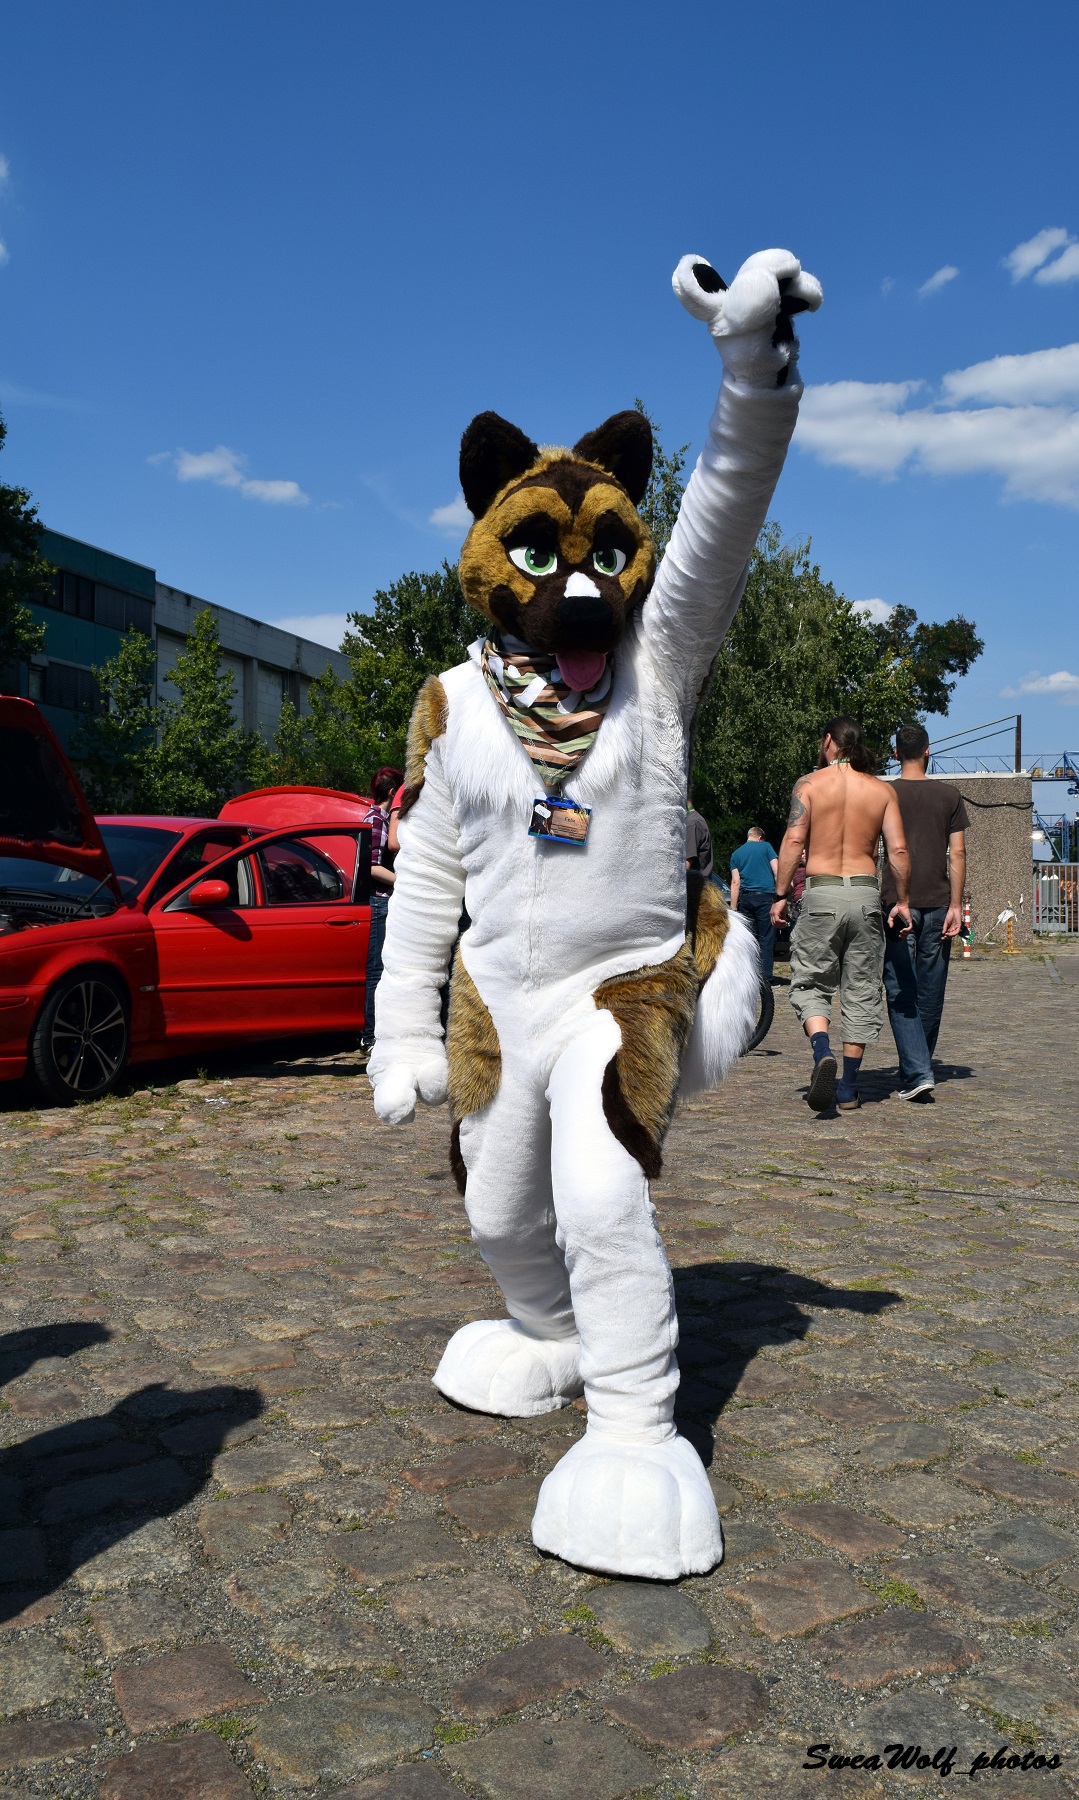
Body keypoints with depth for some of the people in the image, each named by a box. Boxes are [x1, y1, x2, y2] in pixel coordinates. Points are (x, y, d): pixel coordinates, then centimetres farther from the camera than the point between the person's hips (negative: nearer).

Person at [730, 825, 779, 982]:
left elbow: (735, 882, 7)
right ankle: (765, 976, -7)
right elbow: (777, 870, -1)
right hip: (765, 895, -3)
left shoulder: (736, 854, 14)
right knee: (766, 938, -2)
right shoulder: (765, 847, 7)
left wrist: (733, 908, 5)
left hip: (745, 898, 3)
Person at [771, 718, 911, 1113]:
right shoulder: (882, 790, 8)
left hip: (821, 892, -2)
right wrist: (902, 901, 10)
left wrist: (781, 895, -4)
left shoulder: (809, 784, 1)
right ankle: (848, 1089, 12)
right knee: (861, 990, 9)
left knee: (810, 983, 9)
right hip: (865, 892, 2)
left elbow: (793, 841, -8)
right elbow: (898, 850, 2)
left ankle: (822, 1052, -19)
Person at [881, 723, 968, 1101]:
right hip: (937, 902, 2)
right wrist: (955, 905, 2)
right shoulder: (950, 795, 5)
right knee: (930, 990, 11)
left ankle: (917, 1073, -15)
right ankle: (918, 1067, 20)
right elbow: (957, 853, 0)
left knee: (900, 991, -2)